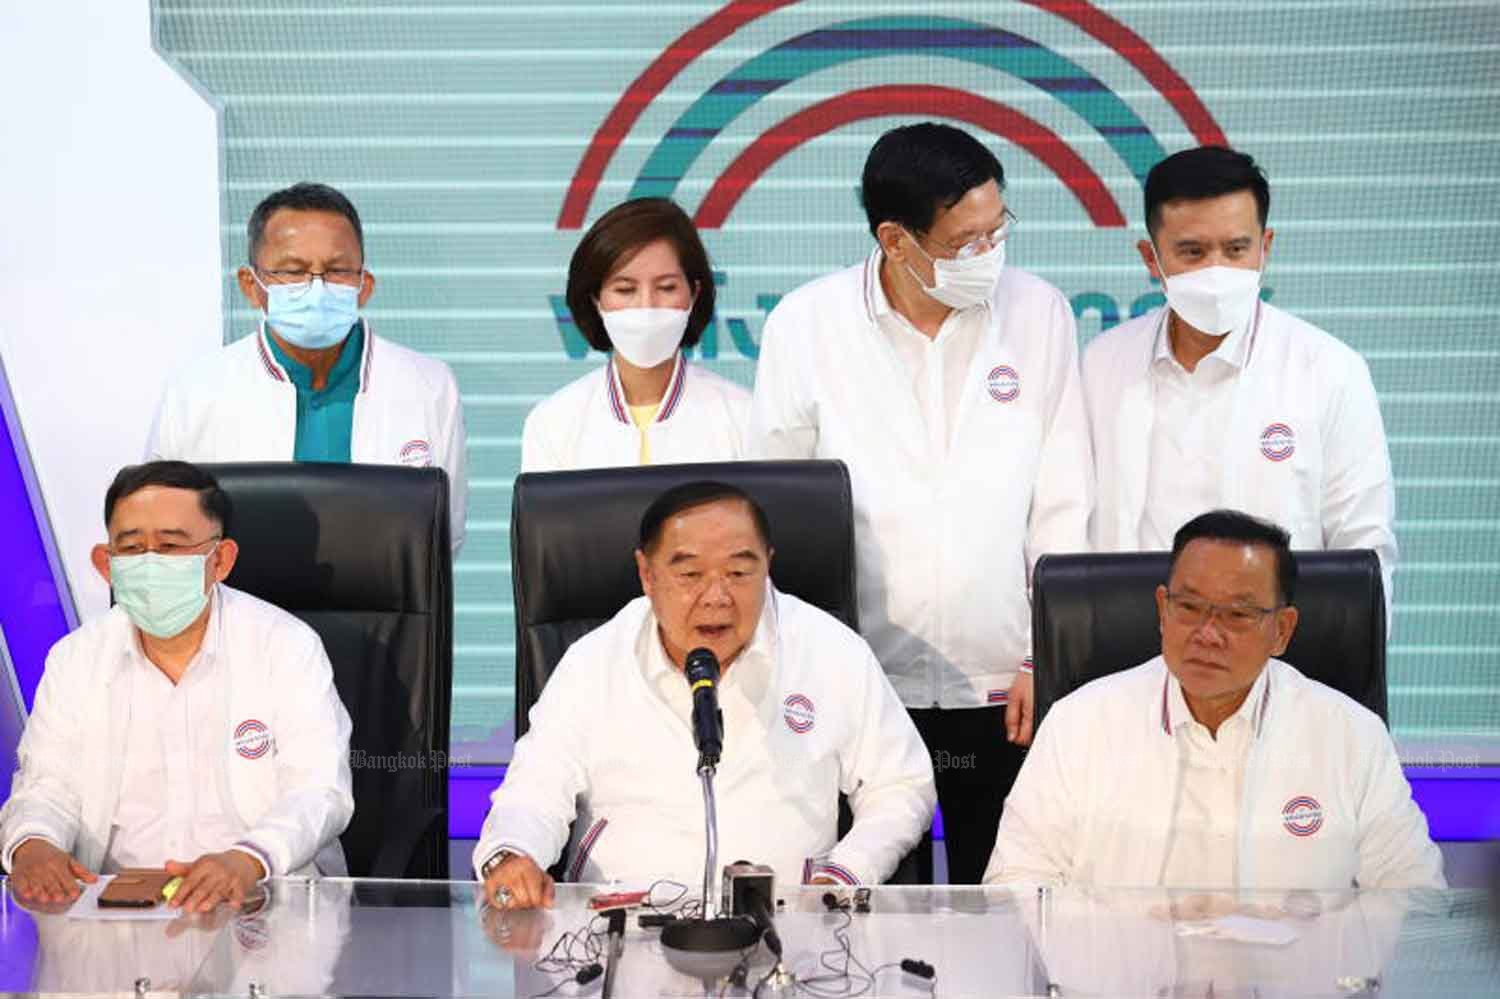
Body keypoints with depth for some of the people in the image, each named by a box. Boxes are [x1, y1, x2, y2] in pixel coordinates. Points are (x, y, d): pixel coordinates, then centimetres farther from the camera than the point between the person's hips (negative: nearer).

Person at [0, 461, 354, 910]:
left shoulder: (288, 648, -1)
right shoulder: (75, 659, 11)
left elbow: (321, 791, -9)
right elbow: (48, 787, 9)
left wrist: (249, 859, -30)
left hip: (266, 900, -4)